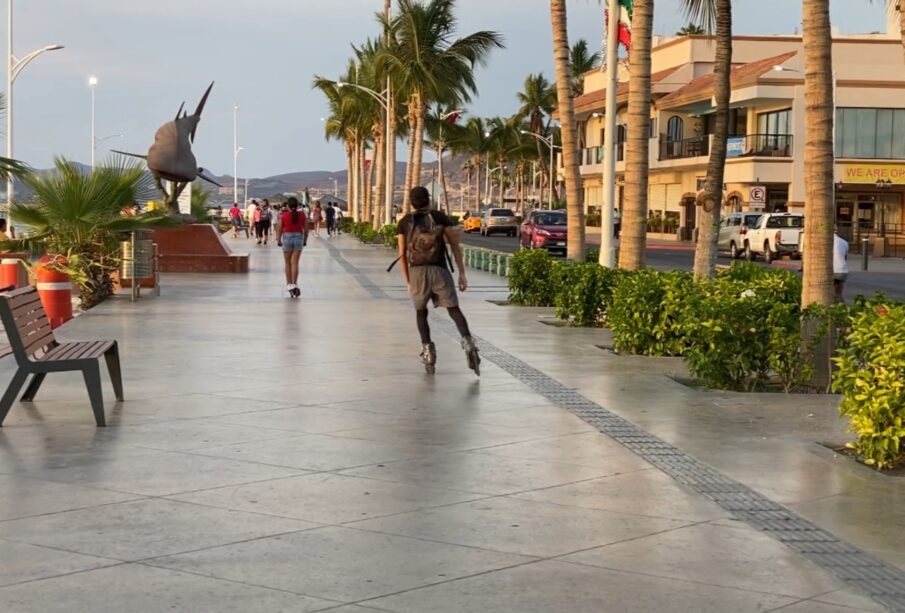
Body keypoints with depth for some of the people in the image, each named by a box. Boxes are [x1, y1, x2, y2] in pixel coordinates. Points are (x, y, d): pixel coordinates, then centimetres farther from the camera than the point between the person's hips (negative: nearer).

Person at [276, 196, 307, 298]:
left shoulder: (283, 215, -6)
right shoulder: (302, 215, -2)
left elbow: (279, 229, -4)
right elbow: (306, 228, 2)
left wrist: (278, 240, 6)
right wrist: (305, 240, 12)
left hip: (287, 237, -1)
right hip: (299, 237, 1)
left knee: (288, 263, 13)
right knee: (295, 263, 0)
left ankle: (289, 284, 17)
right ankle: (294, 284, -13)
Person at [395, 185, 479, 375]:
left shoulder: (404, 222, 9)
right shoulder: (441, 217, 7)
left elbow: (402, 254, 6)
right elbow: (455, 245, 1)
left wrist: (408, 282, 12)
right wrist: (462, 273, 3)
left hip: (417, 272, 1)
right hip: (440, 270, -1)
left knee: (421, 311, 20)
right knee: (454, 310, 4)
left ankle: (428, 350, 5)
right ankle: (468, 344, -20)